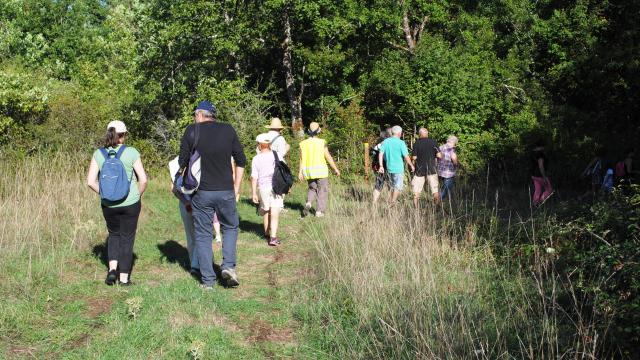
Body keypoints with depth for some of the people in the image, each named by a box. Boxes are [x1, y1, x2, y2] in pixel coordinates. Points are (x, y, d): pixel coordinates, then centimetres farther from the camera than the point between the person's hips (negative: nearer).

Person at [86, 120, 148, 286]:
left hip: (108, 204, 2)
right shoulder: (131, 153, -9)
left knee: (114, 234, 24)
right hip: (130, 204, -2)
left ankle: (112, 268, 8)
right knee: (127, 238, 10)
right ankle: (124, 278, 14)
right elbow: (143, 180, -10)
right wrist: (138, 195, 6)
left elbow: (90, 181, -5)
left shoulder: (99, 154, -2)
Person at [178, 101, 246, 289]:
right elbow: (241, 160, 5)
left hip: (201, 192, -1)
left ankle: (208, 280, 10)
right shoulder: (228, 130, 3)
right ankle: (229, 266, 3)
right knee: (230, 227, 21)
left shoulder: (192, 131, -1)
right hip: (225, 191, 1)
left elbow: (182, 163, 1)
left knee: (203, 235, 9)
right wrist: (236, 187, 13)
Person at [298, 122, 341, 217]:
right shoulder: (321, 143, -9)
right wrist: (336, 169, 1)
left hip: (308, 171, 4)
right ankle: (319, 211, 4)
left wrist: (300, 172, 8)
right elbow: (328, 157, -7)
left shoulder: (304, 143, 0)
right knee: (322, 191, 8)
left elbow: (302, 159, 1)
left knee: (312, 188, 21)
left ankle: (308, 203, -4)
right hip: (320, 170, -3)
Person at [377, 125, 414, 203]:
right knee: (398, 187, 4)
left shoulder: (385, 142, 3)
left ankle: (391, 202, 22)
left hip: (389, 168, 5)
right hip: (398, 169, -5)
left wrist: (381, 166, 2)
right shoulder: (401, 143, -11)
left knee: (393, 187, 18)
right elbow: (406, 156, -11)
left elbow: (380, 154, -2)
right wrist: (411, 165, 2)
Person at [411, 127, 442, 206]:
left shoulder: (416, 144, -3)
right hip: (431, 169, 0)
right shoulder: (433, 142, -3)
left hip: (420, 170, 0)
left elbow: (414, 158, -5)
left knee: (416, 191, 7)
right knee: (435, 190, 5)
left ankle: (415, 207, 7)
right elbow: (439, 155, -7)